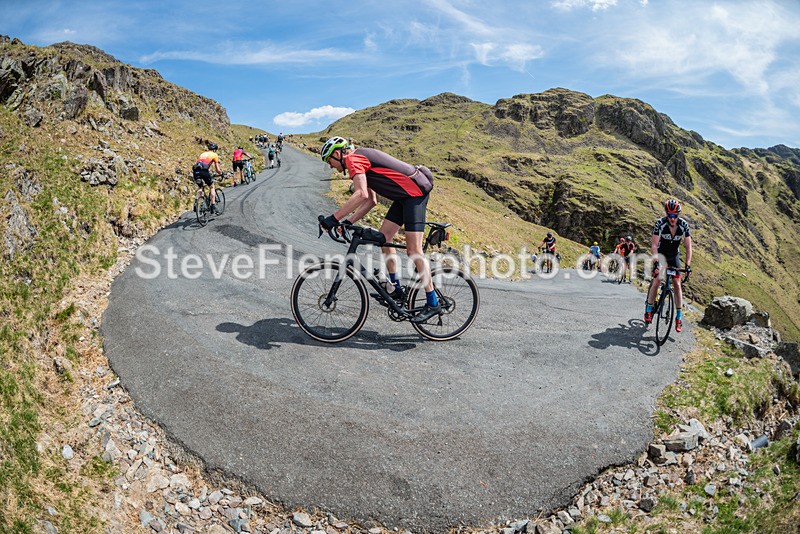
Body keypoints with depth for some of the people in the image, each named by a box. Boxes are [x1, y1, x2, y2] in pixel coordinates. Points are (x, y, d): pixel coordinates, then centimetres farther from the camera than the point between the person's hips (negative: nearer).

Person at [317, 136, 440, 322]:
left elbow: (361, 194, -26)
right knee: (383, 237, 10)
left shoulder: (353, 158, -9)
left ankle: (433, 303, -3)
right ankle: (397, 290, 17)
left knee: (413, 250, -11)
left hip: (416, 191, -10)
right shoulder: (361, 159, 21)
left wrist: (334, 218, -23)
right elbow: (371, 200, 20)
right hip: (405, 194, 10)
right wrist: (348, 221, 12)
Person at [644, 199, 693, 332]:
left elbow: (688, 247, -18)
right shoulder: (660, 223, -25)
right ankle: (649, 310, -5)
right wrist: (655, 262, -39)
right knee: (657, 280, -19)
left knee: (677, 284, -6)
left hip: (674, 256, 2)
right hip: (661, 254, -2)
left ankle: (679, 317, 0)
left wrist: (688, 265, -28)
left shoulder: (684, 225, -20)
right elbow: (655, 245, -27)